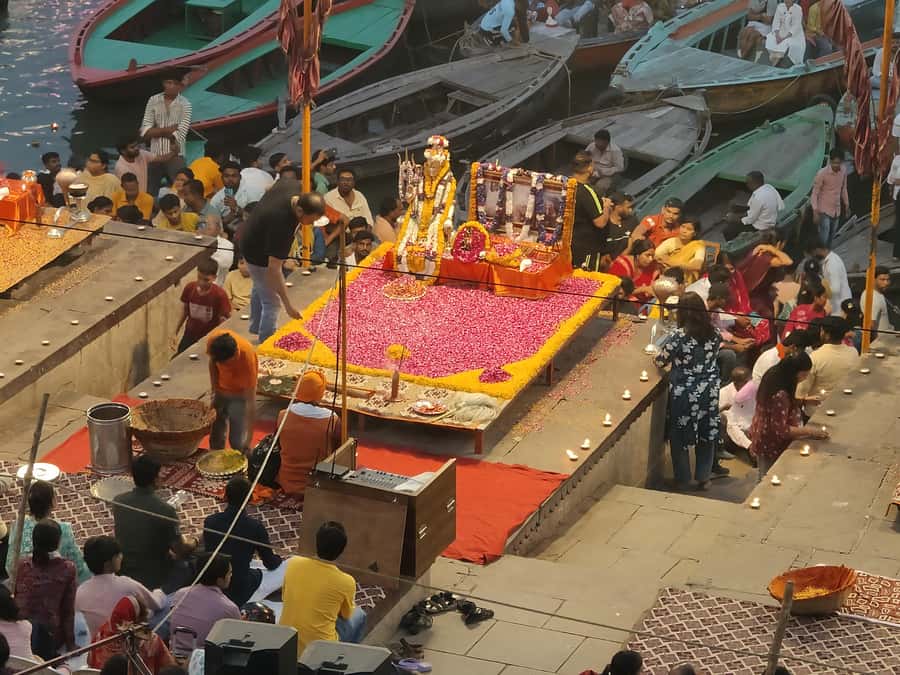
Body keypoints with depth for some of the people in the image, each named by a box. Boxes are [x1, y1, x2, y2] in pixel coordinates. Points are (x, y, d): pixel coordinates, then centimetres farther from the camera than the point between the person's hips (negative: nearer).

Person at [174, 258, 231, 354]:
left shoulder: (219, 295, -22)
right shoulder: (189, 288, -10)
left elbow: (224, 319, -12)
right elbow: (185, 311, 6)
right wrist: (175, 333, 10)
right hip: (190, 335, 4)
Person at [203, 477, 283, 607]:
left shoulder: (210, 521, -10)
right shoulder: (255, 527, -18)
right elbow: (270, 564, -5)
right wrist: (277, 558, 20)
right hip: (237, 590, -3)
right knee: (257, 573, 30)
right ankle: (236, 603, 15)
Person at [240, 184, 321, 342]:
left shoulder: (294, 186, -23)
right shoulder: (281, 224, -45)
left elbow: (269, 189, 2)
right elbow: (274, 268, -40)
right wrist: (288, 304, -38)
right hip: (258, 255, -9)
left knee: (260, 288, 30)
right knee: (271, 302, -2)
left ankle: (256, 327, 52)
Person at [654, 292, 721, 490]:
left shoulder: (679, 336, -21)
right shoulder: (714, 334, -7)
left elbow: (660, 361, -11)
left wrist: (656, 356, 12)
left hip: (684, 394, -4)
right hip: (709, 392, 4)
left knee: (680, 437, 14)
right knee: (707, 435, 18)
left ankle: (682, 480, 24)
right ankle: (703, 478, 27)